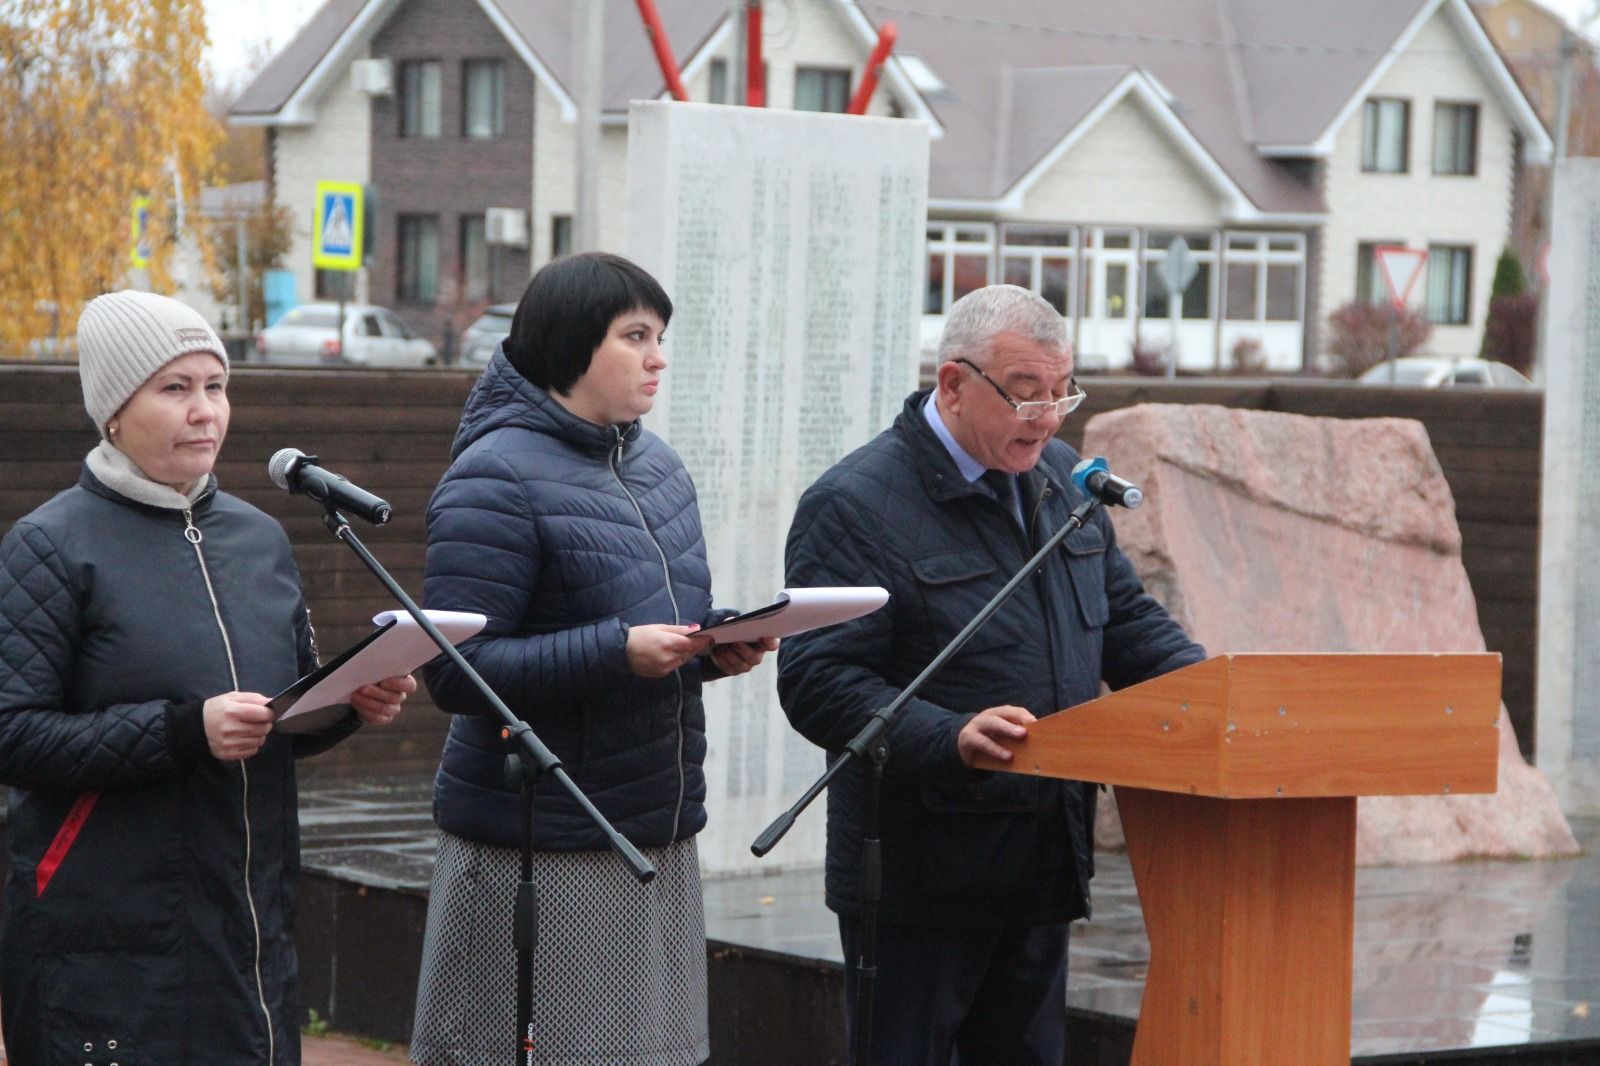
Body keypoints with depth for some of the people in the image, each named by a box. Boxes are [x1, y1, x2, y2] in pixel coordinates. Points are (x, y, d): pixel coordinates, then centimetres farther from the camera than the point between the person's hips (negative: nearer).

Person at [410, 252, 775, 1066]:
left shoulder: (656, 465, 14)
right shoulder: (496, 480, -12)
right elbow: (456, 670, -18)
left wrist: (719, 647, 1)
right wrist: (619, 653, -26)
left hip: (656, 840, 8)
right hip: (537, 853, -8)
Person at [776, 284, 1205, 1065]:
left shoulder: (1060, 480, 12)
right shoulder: (855, 504, -13)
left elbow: (1126, 620, 19)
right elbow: (817, 681, -20)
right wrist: (950, 740, -33)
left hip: (1042, 870, 7)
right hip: (921, 877, -7)